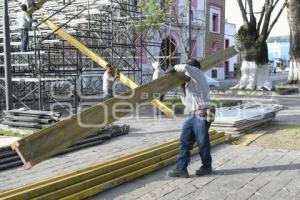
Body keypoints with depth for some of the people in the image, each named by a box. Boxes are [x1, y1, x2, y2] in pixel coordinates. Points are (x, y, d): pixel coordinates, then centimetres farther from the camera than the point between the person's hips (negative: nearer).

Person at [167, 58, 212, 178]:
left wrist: (175, 68, -2)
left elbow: (185, 68, -21)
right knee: (184, 142, 3)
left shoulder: (198, 74, -2)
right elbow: (186, 101, 23)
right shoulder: (189, 82, 22)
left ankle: (207, 167, 21)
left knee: (202, 143, 4)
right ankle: (181, 169, 4)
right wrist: (182, 87, 13)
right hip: (191, 116, 9)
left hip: (201, 115, -9)